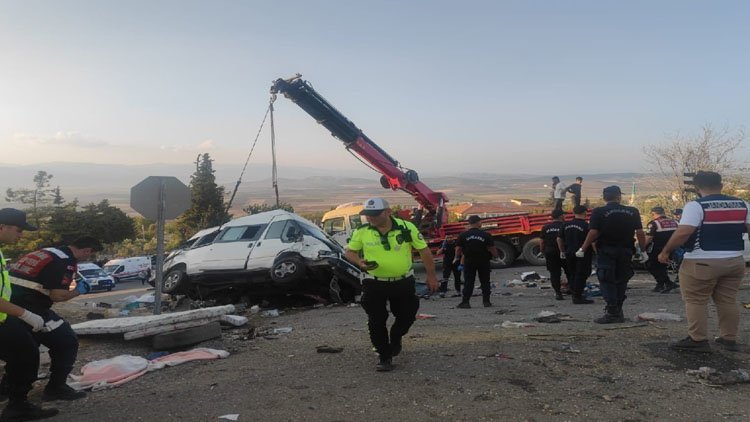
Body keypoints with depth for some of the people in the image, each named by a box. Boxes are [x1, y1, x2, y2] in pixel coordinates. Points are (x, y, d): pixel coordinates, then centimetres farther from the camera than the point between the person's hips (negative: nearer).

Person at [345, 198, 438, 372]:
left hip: (403, 282, 0)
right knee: (376, 322, 3)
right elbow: (350, 251, 5)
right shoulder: (362, 232, -8)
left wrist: (431, 275, 0)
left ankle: (395, 338, 44)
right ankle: (384, 356, 21)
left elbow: (423, 250, -3)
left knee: (407, 316, 12)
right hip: (374, 284, 0)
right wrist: (360, 262, -17)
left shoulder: (406, 227, -12)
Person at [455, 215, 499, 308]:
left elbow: (458, 249, -5)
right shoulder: (485, 235, -8)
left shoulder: (463, 235, -7)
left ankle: (465, 302, 1)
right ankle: (486, 301, 14)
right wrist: (496, 256, 13)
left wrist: (457, 258, 15)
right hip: (484, 261, 0)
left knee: (468, 282, 4)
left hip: (469, 261, 0)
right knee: (485, 282, 12)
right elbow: (492, 249, -7)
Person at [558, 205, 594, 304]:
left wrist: (563, 251, 19)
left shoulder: (566, 225, 6)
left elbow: (559, 239, 10)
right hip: (583, 254, -6)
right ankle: (578, 297, 1)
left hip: (569, 253, 6)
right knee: (581, 275, 0)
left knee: (573, 274, 16)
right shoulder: (586, 226, -13)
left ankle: (574, 295, 22)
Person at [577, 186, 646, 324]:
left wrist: (582, 249, -5)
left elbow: (593, 233, -14)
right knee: (621, 281, 14)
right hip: (626, 252, 4)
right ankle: (618, 312, 19)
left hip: (606, 251, -4)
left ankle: (612, 313, -4)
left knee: (607, 282, 0)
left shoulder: (598, 212, -8)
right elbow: (640, 233, 0)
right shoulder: (632, 212, 2)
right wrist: (643, 251, 10)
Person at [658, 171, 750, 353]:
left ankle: (698, 340, 3)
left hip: (702, 262, -6)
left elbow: (684, 232, -21)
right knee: (728, 301, 15)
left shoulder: (696, 206, -13)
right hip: (735, 261, 6)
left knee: (695, 301, 2)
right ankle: (729, 339, 21)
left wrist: (666, 251, -12)